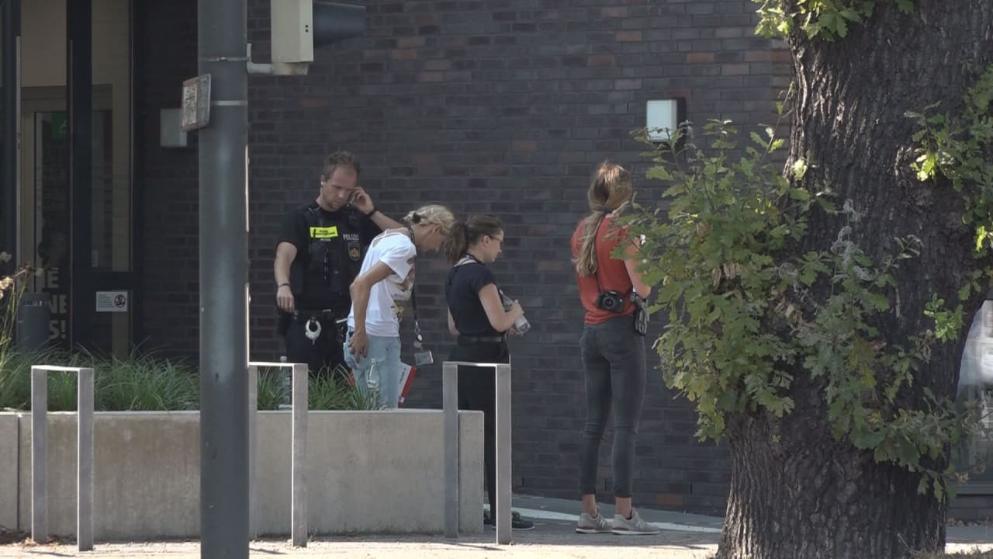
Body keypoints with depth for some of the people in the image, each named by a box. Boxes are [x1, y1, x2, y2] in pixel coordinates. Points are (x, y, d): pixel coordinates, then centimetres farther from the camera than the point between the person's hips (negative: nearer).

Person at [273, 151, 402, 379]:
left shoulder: (357, 220, 13)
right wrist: (283, 285, -40)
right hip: (306, 323, -4)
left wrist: (371, 212, 0)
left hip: (345, 323, 4)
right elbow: (284, 255, -19)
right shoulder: (301, 219, -2)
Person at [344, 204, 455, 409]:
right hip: (378, 336, -10)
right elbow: (361, 284, -22)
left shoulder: (386, 237, 17)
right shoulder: (404, 247, -13)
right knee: (384, 411, -8)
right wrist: (360, 333, -20)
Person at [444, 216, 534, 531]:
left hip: (461, 358, 9)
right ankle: (499, 513, -3)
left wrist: (505, 323, 16)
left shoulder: (455, 274, 14)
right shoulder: (480, 274, -15)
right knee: (494, 436, -4)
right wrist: (515, 312, 0)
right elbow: (498, 321, -21)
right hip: (484, 361, -9)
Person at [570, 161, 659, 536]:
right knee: (626, 424, -7)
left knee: (594, 424, 9)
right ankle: (623, 512, -11)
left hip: (591, 329, 7)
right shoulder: (622, 229, -10)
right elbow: (641, 286, -15)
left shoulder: (582, 231, 11)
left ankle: (588, 511, 7)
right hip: (621, 328, -7)